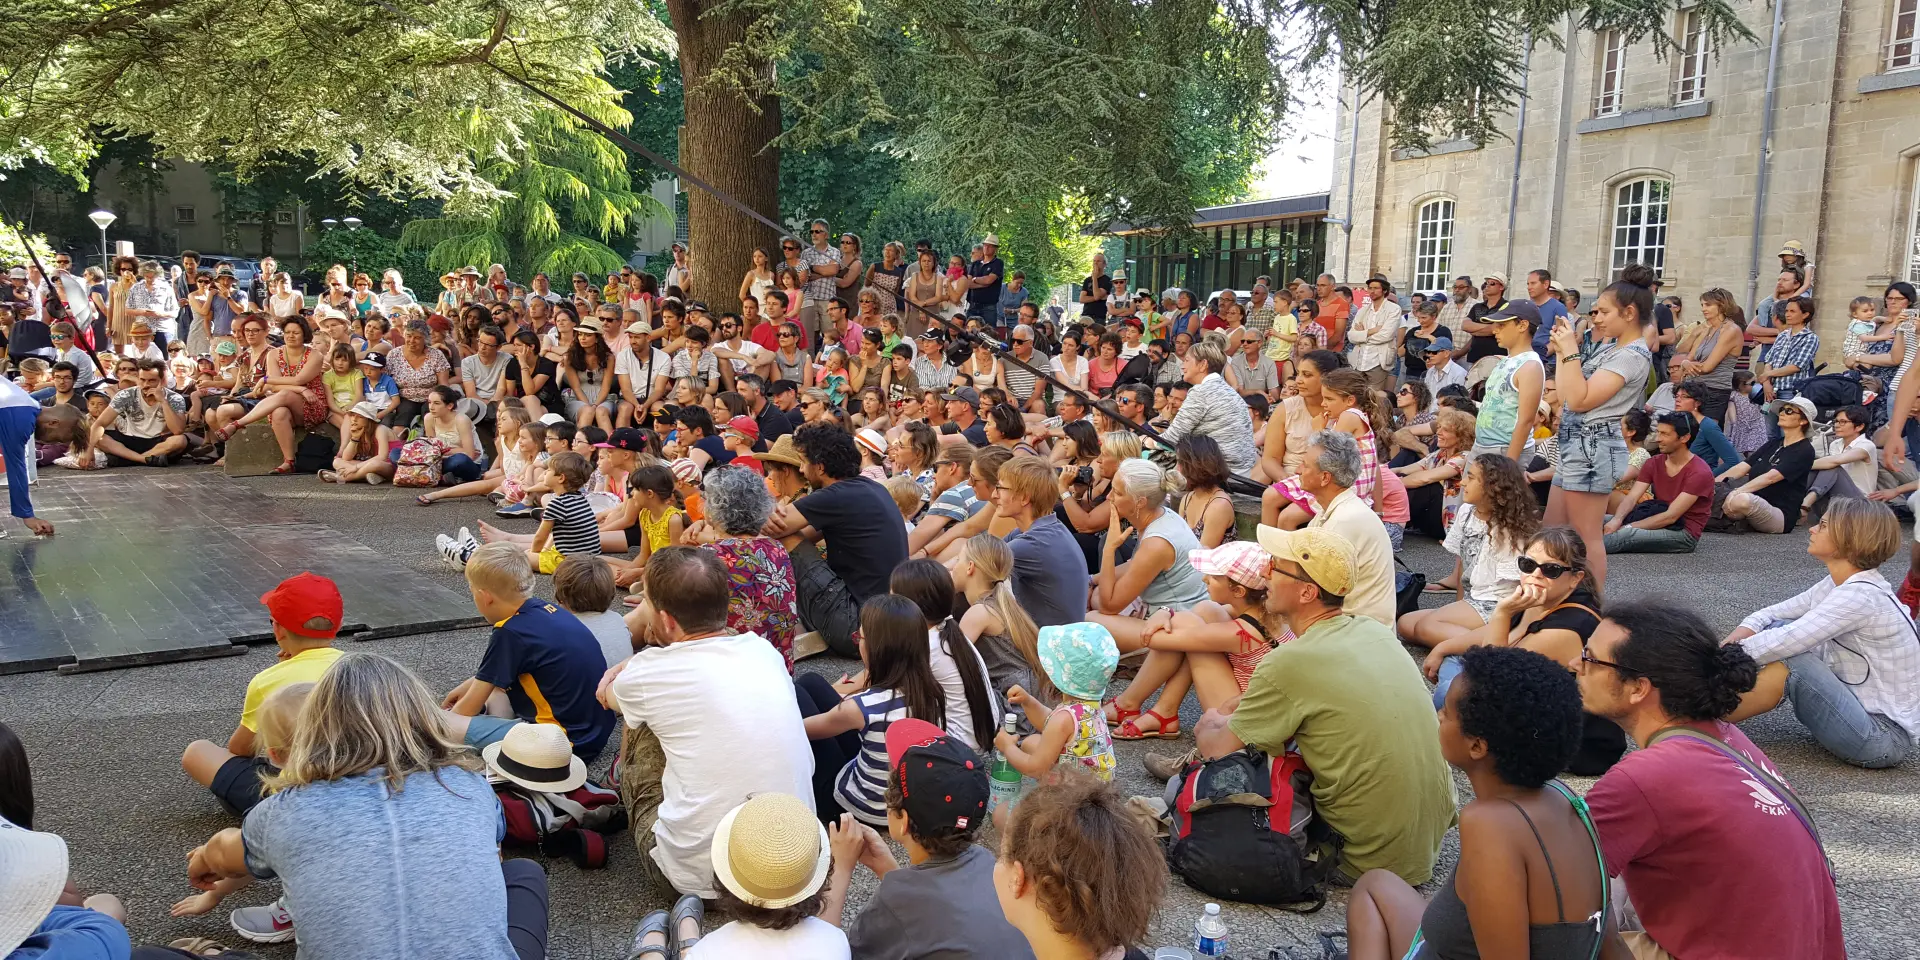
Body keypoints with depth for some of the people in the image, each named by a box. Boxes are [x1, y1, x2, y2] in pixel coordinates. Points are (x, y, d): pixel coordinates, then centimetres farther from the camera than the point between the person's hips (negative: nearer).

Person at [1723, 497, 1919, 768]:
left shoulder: (1862, 596, -22)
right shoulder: (1838, 585, 5)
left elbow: (1787, 642, -29)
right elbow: (1768, 615, 7)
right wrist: (1723, 650, -10)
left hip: (1883, 738, -9)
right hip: (1860, 705, 9)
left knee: (1790, 663, -26)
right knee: (1776, 628, -2)